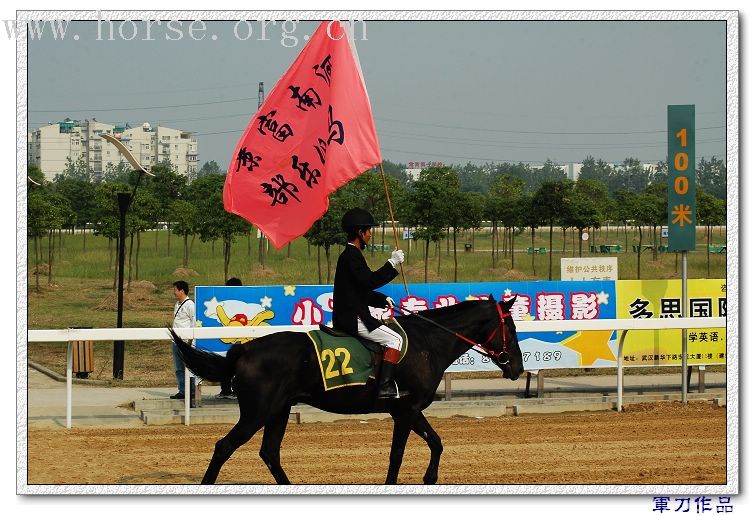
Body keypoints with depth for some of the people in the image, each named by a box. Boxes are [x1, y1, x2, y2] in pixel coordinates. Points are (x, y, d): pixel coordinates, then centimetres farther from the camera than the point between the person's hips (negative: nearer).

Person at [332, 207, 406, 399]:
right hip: (352, 318, -11)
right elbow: (370, 281, -25)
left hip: (348, 317, 11)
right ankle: (385, 387, -19)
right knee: (395, 339, -12)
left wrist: (383, 300, 16)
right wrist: (392, 264, -18)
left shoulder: (350, 254, 19)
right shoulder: (352, 256, -14)